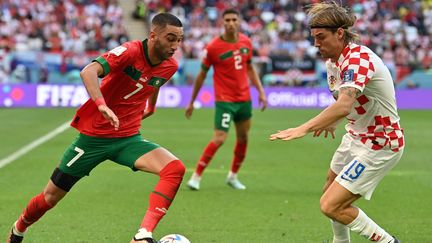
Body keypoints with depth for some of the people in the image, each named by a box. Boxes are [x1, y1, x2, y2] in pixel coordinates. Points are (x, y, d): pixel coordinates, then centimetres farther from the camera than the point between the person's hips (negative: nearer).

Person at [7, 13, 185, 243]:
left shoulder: (169, 66, -2)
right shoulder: (130, 51, -21)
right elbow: (88, 71, -38)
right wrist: (102, 105, -53)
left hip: (128, 138, 4)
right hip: (94, 135, -4)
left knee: (175, 168, -24)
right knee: (50, 197, 7)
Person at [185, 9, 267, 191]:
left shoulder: (246, 42, 3)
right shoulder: (213, 47, -12)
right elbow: (201, 75, -3)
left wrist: (261, 91, 8)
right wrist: (192, 102, 1)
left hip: (244, 99, 6)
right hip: (225, 100, -6)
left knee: (243, 138, 13)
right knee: (219, 139, -16)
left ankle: (233, 176, 32)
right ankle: (196, 176, -4)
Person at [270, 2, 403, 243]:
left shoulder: (359, 58, -27)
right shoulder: (333, 61, 2)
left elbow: (344, 105, -44)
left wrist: (304, 128, -50)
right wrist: (332, 121, 8)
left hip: (380, 144, -10)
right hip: (356, 137, 10)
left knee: (331, 206, -15)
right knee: (330, 192, 24)